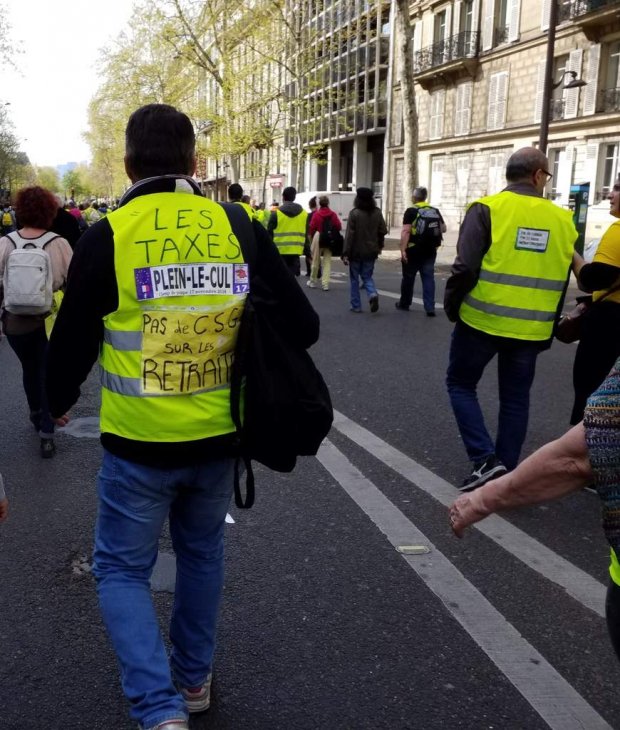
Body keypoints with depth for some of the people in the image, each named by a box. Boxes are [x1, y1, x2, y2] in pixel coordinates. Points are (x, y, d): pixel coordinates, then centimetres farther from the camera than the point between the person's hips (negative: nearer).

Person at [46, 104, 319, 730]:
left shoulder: (107, 235, -10)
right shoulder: (238, 227, -3)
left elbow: (72, 340, -2)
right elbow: (302, 326, 0)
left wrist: (59, 401, 18)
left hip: (138, 442, -3)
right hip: (219, 436, 4)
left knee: (121, 568, 15)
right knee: (202, 552, 25)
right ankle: (194, 678, 41)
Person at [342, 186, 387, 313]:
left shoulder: (355, 213, -13)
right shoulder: (377, 213, 2)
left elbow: (350, 234, -15)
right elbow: (383, 231, 6)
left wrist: (346, 253, -14)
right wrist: (379, 246, 21)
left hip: (356, 251, -4)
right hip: (371, 251, 4)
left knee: (354, 279, 9)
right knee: (367, 276, 15)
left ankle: (356, 306, 10)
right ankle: (373, 294, -13)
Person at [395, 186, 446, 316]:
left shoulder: (411, 211, -8)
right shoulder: (435, 211, 8)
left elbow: (406, 232, -17)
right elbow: (444, 229, 15)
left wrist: (403, 250, -19)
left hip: (413, 250, -4)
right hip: (430, 251, 4)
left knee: (408, 277, 11)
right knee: (428, 278, 4)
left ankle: (404, 303, 24)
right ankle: (430, 308, -4)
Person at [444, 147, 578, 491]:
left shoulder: (487, 209, -8)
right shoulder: (562, 219, 4)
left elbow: (465, 267, -16)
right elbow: (563, 280, 11)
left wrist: (451, 306, 2)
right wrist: (548, 331, 21)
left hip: (483, 320, -3)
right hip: (531, 328, 3)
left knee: (461, 384, 14)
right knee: (516, 399, 15)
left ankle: (486, 460, 2)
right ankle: (506, 473, 21)